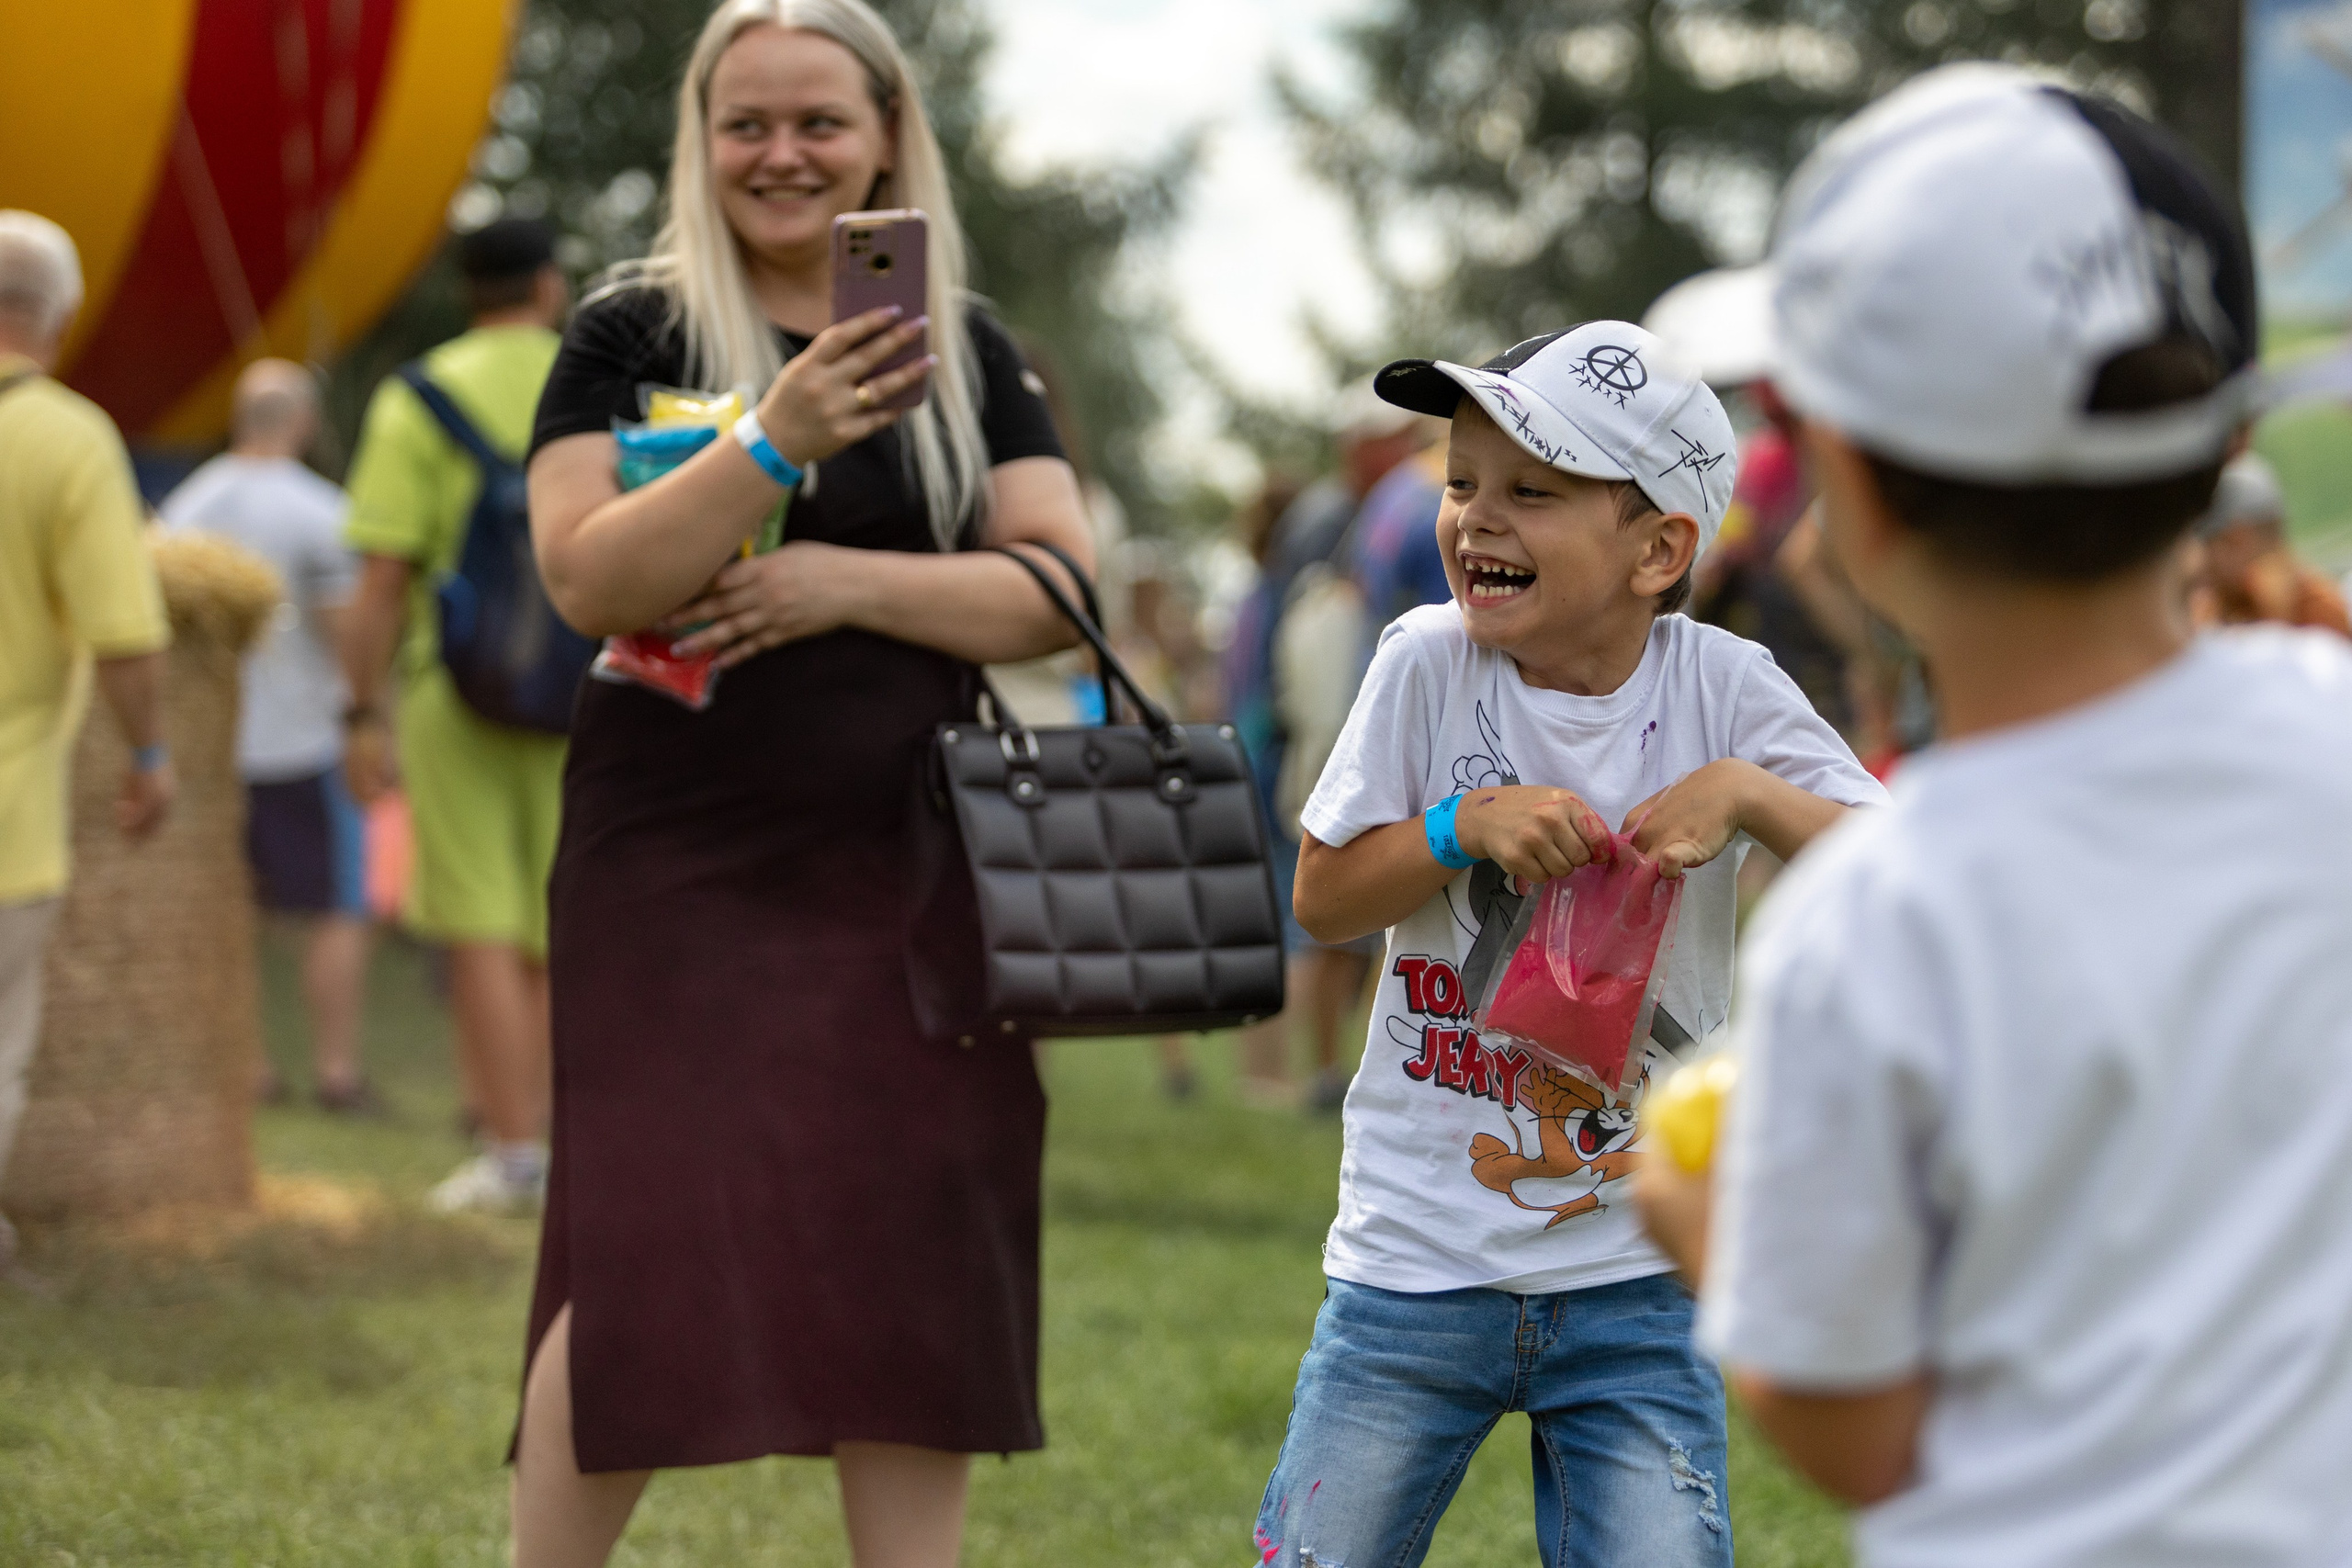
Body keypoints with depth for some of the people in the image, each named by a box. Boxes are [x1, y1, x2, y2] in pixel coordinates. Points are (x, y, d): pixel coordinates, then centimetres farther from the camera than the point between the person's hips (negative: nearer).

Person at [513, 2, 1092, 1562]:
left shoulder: (970, 350, 10)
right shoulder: (632, 337, 2)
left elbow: (1061, 587, 2)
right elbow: (590, 578, -11)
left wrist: (853, 581, -13)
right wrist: (778, 439, -24)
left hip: (903, 873, 3)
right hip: (678, 864, -3)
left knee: (912, 1264, 0)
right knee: (650, 1261, -10)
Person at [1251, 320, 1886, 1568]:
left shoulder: (1722, 690, -7)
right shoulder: (1428, 666, -6)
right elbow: (1323, 899, -1)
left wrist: (1747, 795, -25)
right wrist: (1465, 825, -17)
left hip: (1634, 1281, -1)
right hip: (1416, 1261, 1)